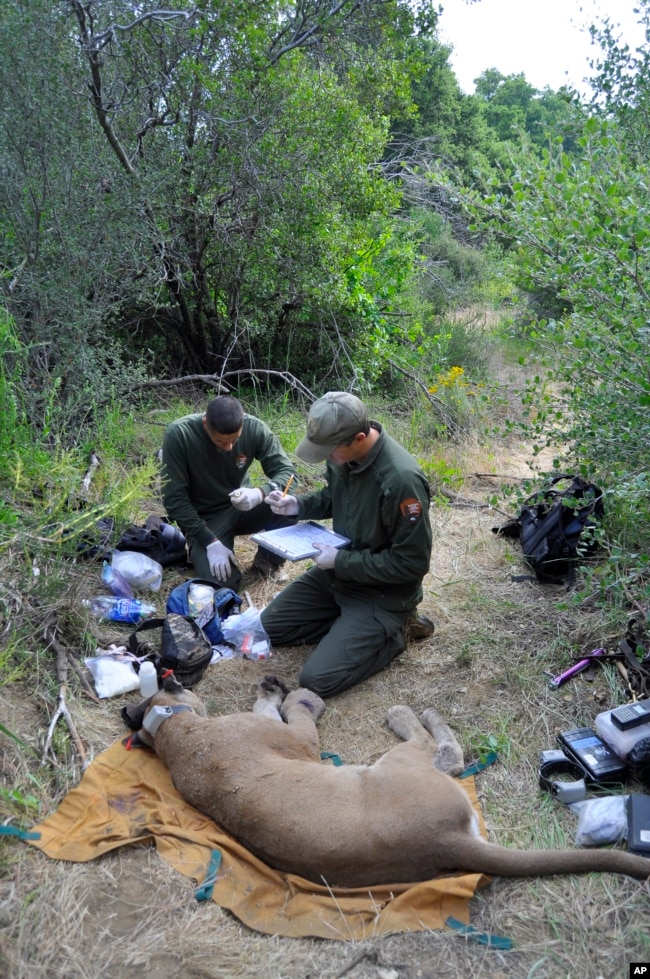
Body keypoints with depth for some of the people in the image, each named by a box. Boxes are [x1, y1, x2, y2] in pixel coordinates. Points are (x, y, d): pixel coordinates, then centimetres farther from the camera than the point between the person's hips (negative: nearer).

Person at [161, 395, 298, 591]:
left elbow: (287, 472, -15)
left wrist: (260, 493, -37)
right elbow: (174, 498, -19)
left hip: (242, 507, 3)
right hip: (205, 518, -2)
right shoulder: (179, 434, -24)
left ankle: (267, 560, 1)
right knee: (222, 584, -24)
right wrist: (210, 542, -25)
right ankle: (200, 551, 11)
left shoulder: (254, 428, -17)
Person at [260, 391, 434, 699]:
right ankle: (350, 623, 14)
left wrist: (341, 561, -23)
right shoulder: (343, 452, -8)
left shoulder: (401, 478, -32)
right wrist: (298, 505, -6)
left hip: (383, 592, -8)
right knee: (269, 626, 10)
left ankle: (394, 628, 4)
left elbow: (412, 563, -25)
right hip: (341, 569, 8)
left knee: (318, 678, -15)